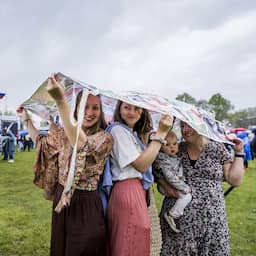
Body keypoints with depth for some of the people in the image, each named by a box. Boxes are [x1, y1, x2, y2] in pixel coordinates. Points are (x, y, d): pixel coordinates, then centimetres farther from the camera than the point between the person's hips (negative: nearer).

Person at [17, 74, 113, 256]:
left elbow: (82, 144, -38)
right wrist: (26, 118, 21)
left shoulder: (105, 138, -16)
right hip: (61, 200, 6)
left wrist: (61, 101, -47)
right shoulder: (64, 134, 3)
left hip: (86, 205, -6)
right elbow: (42, 143, 21)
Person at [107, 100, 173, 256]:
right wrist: (161, 133, -17)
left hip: (137, 190, 10)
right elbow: (141, 165, -17)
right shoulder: (118, 130, -11)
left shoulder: (133, 133, 19)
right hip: (128, 192, -10)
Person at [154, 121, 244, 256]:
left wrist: (239, 153, -1)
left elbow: (234, 180, 2)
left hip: (211, 218, 0)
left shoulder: (217, 148, 3)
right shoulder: (176, 149, 4)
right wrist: (165, 184, -5)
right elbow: (158, 168, 12)